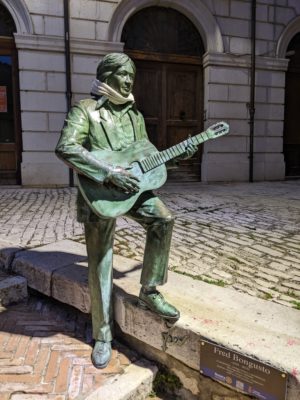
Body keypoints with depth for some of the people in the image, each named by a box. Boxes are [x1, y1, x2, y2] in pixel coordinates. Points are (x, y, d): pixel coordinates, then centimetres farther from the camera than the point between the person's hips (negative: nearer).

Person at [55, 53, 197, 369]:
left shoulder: (134, 115, 14)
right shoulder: (85, 109, -6)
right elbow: (65, 148, -22)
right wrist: (110, 173, -27)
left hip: (131, 185, 5)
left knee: (163, 219, -18)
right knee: (100, 263, 0)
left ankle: (148, 292, 3)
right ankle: (103, 333, 17)